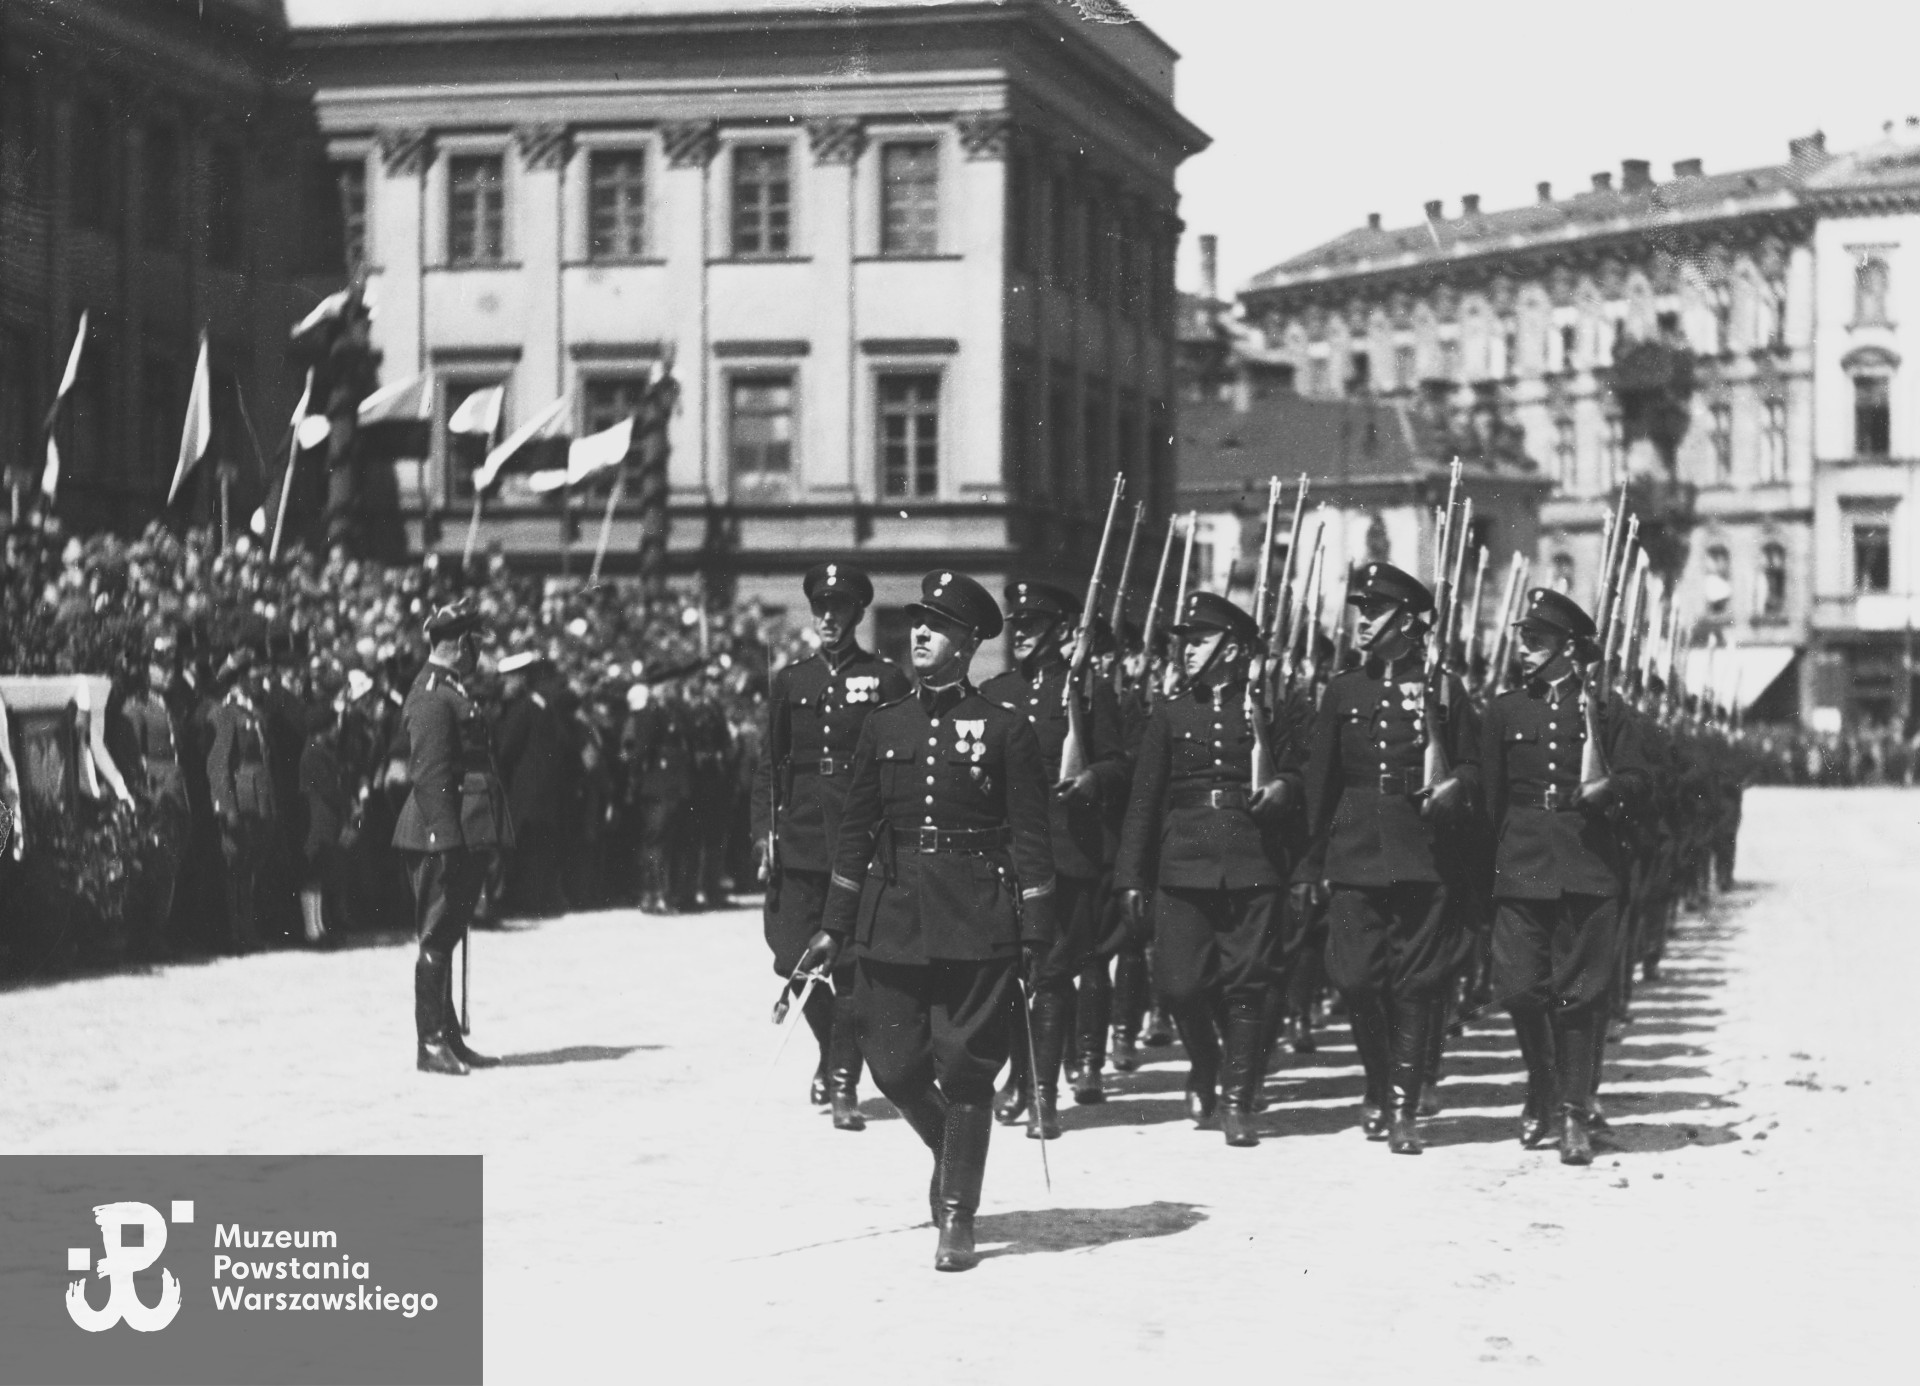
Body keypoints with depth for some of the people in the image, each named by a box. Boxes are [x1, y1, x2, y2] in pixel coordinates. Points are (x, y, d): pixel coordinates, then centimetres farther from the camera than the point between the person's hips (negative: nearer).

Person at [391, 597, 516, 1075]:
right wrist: (447, 840, -23)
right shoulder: (432, 698, -15)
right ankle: (431, 1045, -2)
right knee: (437, 937, -5)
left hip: (463, 838, 10)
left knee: (446, 935, 13)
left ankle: (448, 1039, 19)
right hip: (443, 838, -10)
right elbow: (430, 776, -20)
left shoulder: (451, 691, 17)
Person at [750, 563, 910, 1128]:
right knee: (798, 960, 0)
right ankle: (830, 1048, 26)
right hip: (800, 841, 3)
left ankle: (844, 1081, 2)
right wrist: (764, 833, 4)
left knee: (853, 964, -5)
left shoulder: (886, 679, 3)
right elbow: (770, 764, 13)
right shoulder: (791, 681, 11)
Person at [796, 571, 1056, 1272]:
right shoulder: (884, 725, 8)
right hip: (893, 917, 3)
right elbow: (855, 829, 12)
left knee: (964, 1067, -2)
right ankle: (952, 1152, 33)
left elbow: (1030, 837, -1)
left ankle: (957, 1218, 8)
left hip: (977, 921, -3)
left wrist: (1035, 935, -5)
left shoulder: (1006, 728, -1)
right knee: (893, 1062, 3)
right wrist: (835, 926, 9)